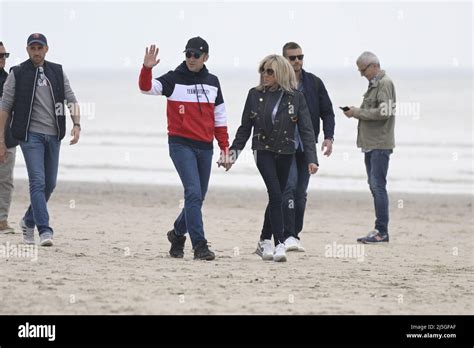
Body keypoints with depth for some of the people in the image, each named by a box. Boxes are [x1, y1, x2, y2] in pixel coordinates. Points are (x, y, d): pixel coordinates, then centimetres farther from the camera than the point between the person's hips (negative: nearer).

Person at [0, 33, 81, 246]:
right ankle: (45, 230, -19)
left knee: (50, 184, 10)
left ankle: (29, 221, 31)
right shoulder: (17, 74, 0)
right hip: (30, 134, -4)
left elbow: (71, 100, 9)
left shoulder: (57, 72, 10)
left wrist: (77, 125, -10)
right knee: (38, 181, -15)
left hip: (53, 135, 5)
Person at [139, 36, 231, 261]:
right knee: (193, 193, -17)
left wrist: (224, 146, 13)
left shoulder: (212, 82, 12)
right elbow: (147, 88, -16)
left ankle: (178, 234, 33)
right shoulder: (174, 79, -1)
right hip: (181, 144, -5)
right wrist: (147, 68, -34)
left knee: (197, 198, 10)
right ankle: (199, 245, -19)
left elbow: (219, 117, 16)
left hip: (205, 147, 5)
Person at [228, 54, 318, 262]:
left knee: (276, 198, 9)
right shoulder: (255, 95, 0)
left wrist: (311, 158, -14)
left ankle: (265, 241, 25)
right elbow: (245, 127, 9)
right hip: (263, 150, -1)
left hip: (285, 153, 1)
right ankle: (279, 244, -18)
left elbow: (306, 129, -5)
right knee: (276, 195, -16)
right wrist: (234, 150, 6)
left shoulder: (295, 97, -3)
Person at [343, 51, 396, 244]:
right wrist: (357, 112, 6)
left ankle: (382, 231, -10)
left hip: (380, 144, -10)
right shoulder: (374, 84, 18)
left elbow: (383, 112, -20)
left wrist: (358, 112, -13)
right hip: (371, 143, 10)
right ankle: (379, 230, 14)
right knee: (374, 185, 11)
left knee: (378, 185, -11)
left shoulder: (384, 83, -11)